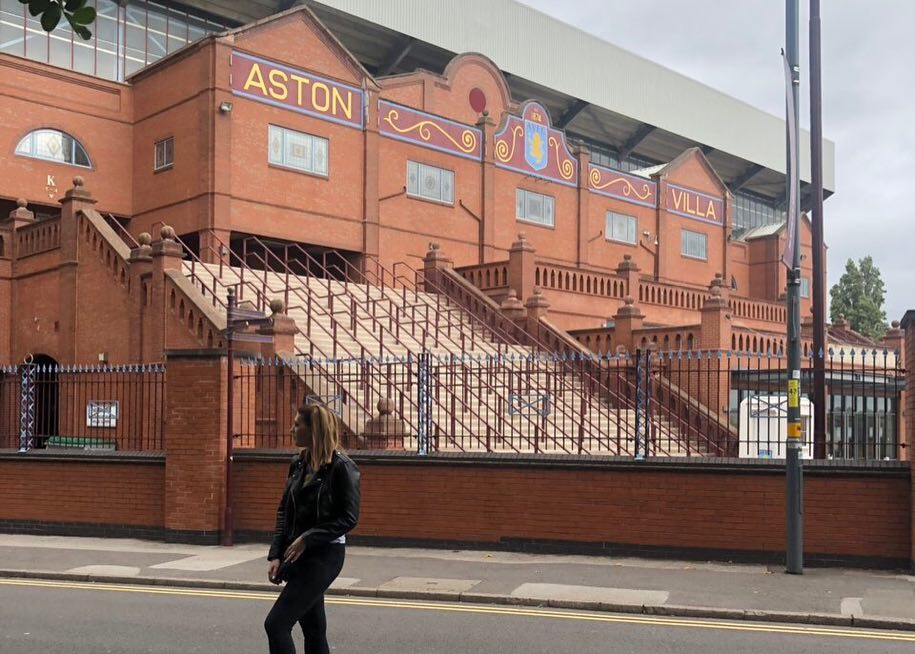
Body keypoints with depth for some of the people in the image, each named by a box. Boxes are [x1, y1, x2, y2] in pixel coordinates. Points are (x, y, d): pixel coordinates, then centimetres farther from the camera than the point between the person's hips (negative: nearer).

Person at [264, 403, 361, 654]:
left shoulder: (341, 466, -13)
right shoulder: (298, 463, 8)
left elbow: (349, 518, -15)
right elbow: (283, 510, 11)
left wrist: (306, 539, -18)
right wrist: (276, 555, 2)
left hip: (323, 556, -7)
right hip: (297, 555, 7)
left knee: (276, 623, -11)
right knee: (313, 628, 13)